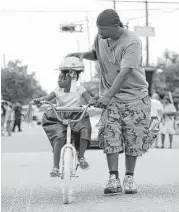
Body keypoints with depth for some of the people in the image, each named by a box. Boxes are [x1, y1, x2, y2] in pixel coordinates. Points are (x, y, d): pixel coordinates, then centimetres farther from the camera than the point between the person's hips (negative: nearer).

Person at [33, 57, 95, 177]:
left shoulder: (79, 90, -1)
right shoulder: (58, 91, 1)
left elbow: (89, 99, -13)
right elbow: (47, 97, -13)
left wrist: (91, 102, -37)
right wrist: (39, 100, -34)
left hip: (76, 118, 0)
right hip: (59, 119, 0)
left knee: (85, 129, -29)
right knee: (59, 137, -26)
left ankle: (81, 156, -6)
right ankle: (56, 167, -18)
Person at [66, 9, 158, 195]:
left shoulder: (132, 43, -19)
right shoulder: (100, 38, 1)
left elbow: (124, 73, -27)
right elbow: (96, 54, 23)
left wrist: (108, 95, -34)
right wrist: (83, 55, 0)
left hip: (134, 95, -4)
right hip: (110, 96, 4)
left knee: (133, 137, 0)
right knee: (110, 135, -10)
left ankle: (129, 178, 14)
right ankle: (113, 179, -10)